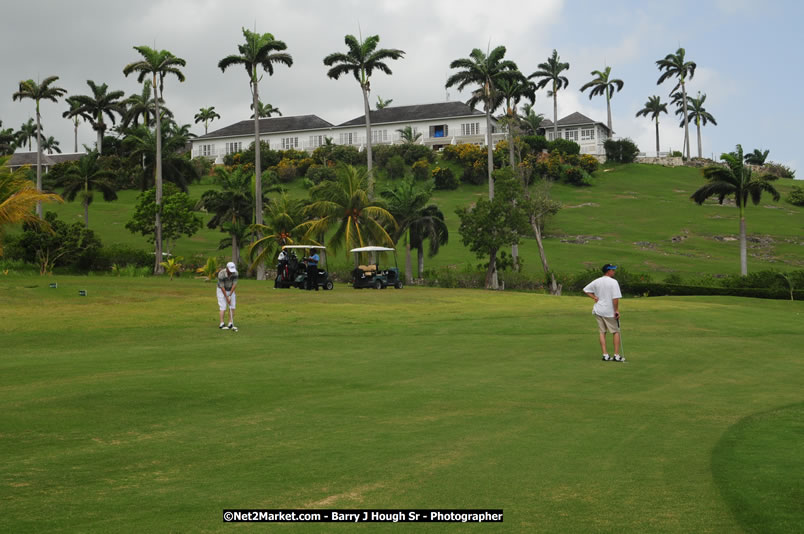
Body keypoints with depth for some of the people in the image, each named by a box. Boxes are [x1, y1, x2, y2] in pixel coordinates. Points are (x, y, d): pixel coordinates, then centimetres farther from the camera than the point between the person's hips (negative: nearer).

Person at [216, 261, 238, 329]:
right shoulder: (221, 274, -31)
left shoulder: (235, 273, -20)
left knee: (232, 307, -4)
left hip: (231, 290, 4)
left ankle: (231, 324, -1)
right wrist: (227, 298, -25)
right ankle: (222, 324, -8)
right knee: (223, 307, -11)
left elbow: (234, 285, -17)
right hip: (221, 290, -4)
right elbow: (222, 287, -27)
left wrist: (230, 295, -22)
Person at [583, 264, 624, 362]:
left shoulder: (596, 281, 4)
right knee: (616, 332, 7)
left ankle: (605, 355, 6)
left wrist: (594, 297, 8)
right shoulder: (613, 282, -14)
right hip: (610, 312, -5)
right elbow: (615, 298, -19)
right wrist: (616, 310, -13)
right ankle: (616, 355, 5)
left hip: (598, 311, 5)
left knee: (602, 332, 9)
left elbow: (585, 290, 11)